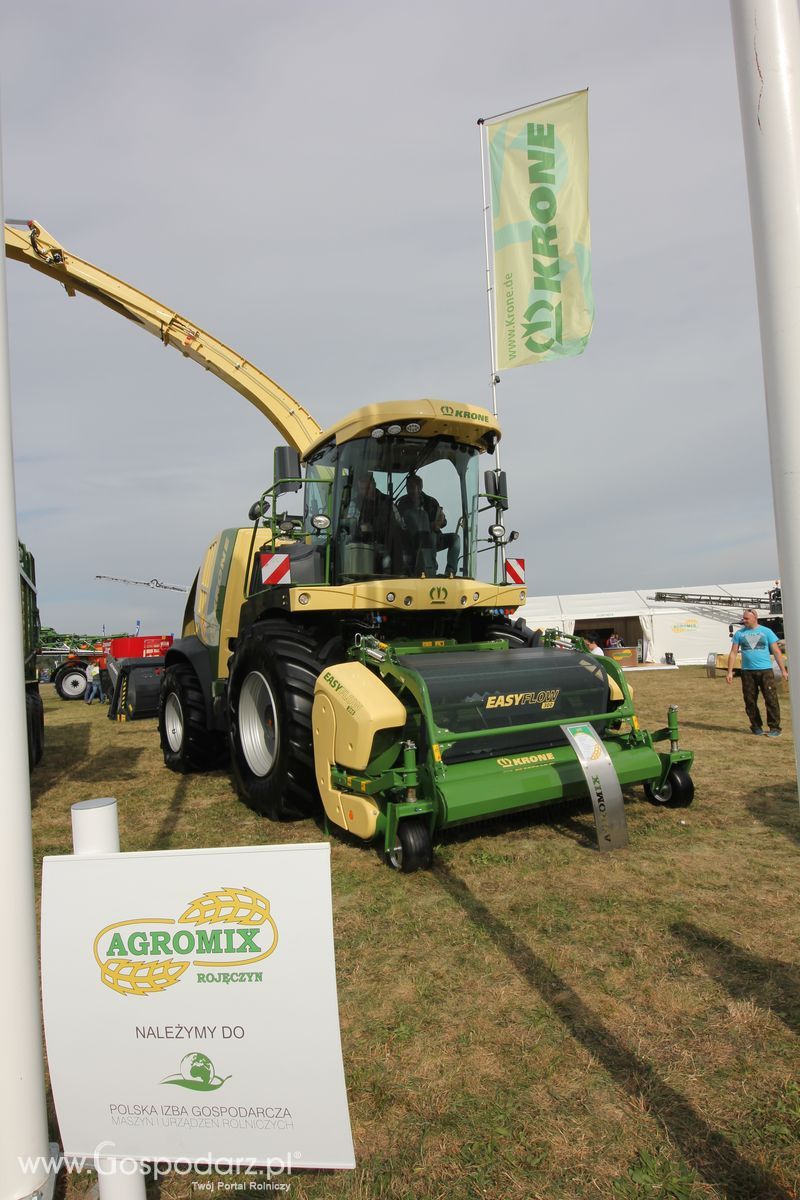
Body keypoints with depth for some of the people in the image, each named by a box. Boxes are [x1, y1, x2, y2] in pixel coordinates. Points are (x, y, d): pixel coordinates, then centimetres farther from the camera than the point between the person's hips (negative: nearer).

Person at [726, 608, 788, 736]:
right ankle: (756, 726, 17)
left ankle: (775, 728, 2)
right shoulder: (739, 633, 8)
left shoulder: (766, 632, 4)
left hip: (765, 670, -2)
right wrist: (730, 672, 1)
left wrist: (783, 670, -2)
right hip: (747, 671, 2)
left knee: (771, 700, -5)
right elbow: (733, 653, 7)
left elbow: (776, 652, 4)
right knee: (750, 701, 5)